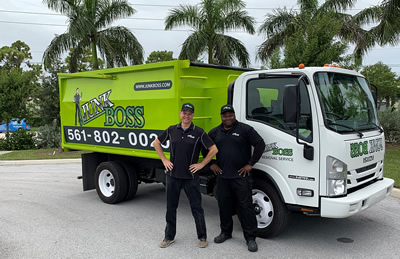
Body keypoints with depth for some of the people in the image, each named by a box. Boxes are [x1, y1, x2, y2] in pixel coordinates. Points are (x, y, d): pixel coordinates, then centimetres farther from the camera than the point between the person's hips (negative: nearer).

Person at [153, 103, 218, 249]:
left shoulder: (199, 132, -6)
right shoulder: (171, 130, 3)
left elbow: (214, 150, -5)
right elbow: (156, 143, 15)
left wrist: (201, 164, -6)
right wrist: (164, 160, 7)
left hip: (191, 176, -2)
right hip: (173, 175, 3)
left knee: (196, 208, 5)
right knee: (171, 207, 11)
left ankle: (202, 237, 20)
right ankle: (169, 237, 26)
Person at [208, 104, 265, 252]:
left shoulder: (245, 129, -4)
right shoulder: (215, 132, 10)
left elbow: (260, 144, -8)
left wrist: (250, 164, -9)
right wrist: (211, 164, 10)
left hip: (241, 175, -4)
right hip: (222, 176, 5)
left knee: (245, 207, -1)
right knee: (224, 205, 13)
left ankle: (251, 238, 8)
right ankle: (226, 232, 31)